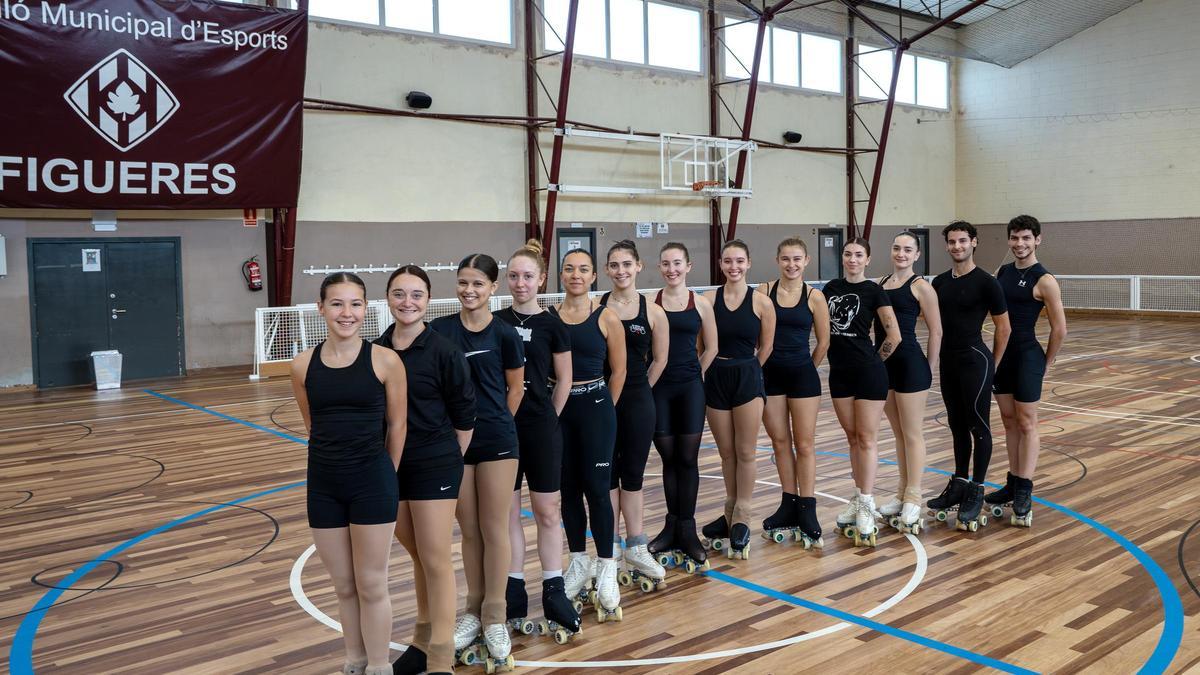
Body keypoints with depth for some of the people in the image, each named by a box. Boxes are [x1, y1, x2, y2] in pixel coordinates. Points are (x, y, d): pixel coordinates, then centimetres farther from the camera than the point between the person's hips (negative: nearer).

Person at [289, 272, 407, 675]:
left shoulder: (385, 361, -9)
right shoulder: (302, 366, -1)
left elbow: (397, 425, 0)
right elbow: (312, 426, 12)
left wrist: (383, 476, 6)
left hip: (372, 483, -3)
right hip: (323, 484, 3)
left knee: (371, 586, 7)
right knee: (343, 586, 16)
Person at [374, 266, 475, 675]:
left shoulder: (444, 352, -12)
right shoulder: (377, 349, 1)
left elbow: (465, 416, -6)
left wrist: (449, 461, 0)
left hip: (434, 466, -5)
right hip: (390, 465, 5)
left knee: (435, 560, 0)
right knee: (418, 556, 18)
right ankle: (424, 640, 33)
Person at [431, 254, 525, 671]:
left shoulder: (504, 334, -5)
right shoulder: (440, 330, 0)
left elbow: (515, 389, 4)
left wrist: (493, 424, 7)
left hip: (496, 441, -2)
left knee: (494, 529, 4)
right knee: (469, 530, 12)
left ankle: (494, 615, 17)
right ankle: (474, 610, 25)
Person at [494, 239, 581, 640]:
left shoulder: (551, 325, -2)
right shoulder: (495, 322, 3)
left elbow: (563, 381, 3)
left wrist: (547, 418, 2)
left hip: (540, 427, -2)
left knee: (548, 511, 5)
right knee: (507, 511, 8)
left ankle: (554, 593, 15)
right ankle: (514, 595, 18)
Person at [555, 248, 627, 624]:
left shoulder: (607, 319, -2)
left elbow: (618, 371, 2)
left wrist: (602, 408, 2)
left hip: (595, 406, -3)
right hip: (558, 409, 3)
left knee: (596, 488, -2)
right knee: (568, 488, 10)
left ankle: (606, 568, 9)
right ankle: (579, 564, 24)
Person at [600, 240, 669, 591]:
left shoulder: (653, 312, -1)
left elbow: (659, 360, 8)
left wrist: (639, 389, 9)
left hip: (638, 400, 1)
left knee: (633, 473, 9)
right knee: (607, 472, 7)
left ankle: (635, 547, 21)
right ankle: (613, 547, 18)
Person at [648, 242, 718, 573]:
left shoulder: (701, 303, 2)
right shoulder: (649, 303, 0)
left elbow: (710, 348, 8)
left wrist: (693, 375, 5)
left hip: (690, 387, 0)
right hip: (659, 388, 0)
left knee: (688, 458, 2)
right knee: (668, 458, 8)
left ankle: (686, 529, 12)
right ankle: (672, 525, 21)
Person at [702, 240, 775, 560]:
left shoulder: (761, 302, -6)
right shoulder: (708, 299, -4)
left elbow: (766, 347, 3)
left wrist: (745, 370, 10)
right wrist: (724, 369, 3)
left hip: (748, 378, -2)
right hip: (715, 379, 2)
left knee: (746, 452, 2)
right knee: (726, 452, 12)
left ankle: (741, 518, 13)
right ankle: (731, 510, 29)